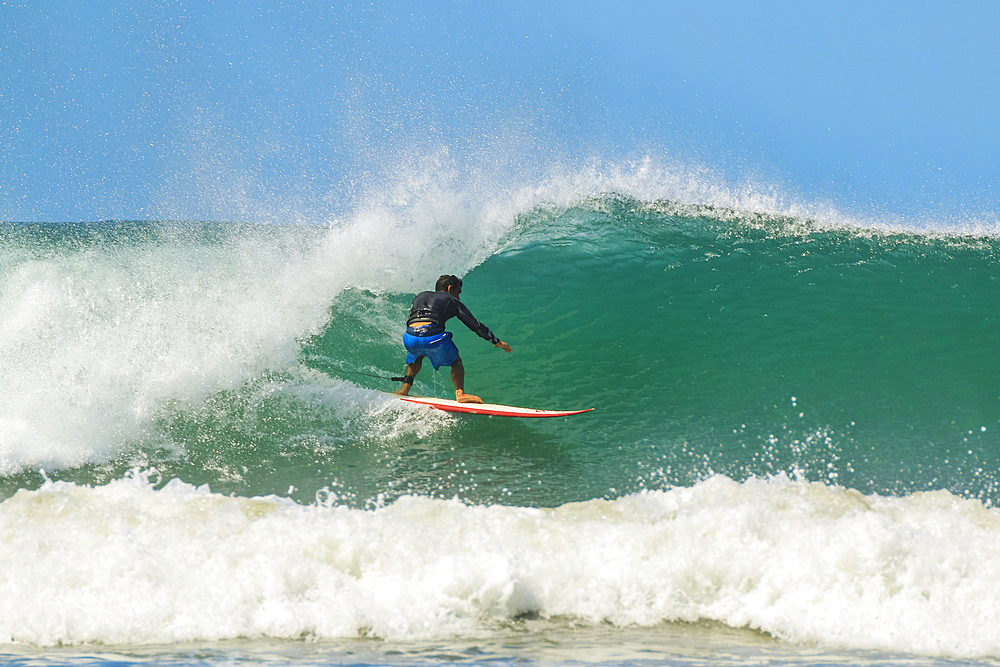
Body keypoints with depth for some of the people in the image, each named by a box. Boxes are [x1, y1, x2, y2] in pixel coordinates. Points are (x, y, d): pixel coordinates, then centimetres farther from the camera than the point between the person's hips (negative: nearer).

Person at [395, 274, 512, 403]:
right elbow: (476, 325, 20)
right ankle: (459, 393, 3)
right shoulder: (452, 301, 20)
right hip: (433, 336, -4)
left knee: (416, 356, 38)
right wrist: (496, 341, 30)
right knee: (456, 362, 22)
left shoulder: (419, 297, 31)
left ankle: (404, 389, 25)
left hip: (410, 338, 4)